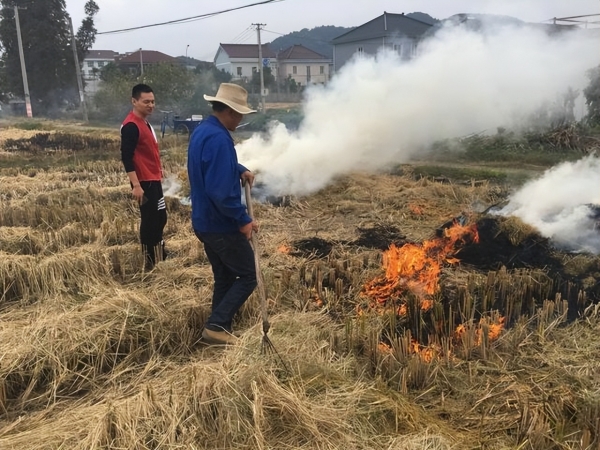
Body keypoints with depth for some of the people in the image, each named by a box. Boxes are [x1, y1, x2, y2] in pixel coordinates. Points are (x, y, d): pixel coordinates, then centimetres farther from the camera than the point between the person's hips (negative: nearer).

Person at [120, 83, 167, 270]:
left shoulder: (145, 123, 12)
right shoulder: (131, 126, -17)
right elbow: (126, 157, -22)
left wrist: (159, 172, 22)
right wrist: (136, 185, -26)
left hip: (154, 180, 10)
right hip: (144, 182, -9)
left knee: (160, 218, 18)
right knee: (150, 221, -2)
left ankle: (158, 254, 34)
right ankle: (150, 262, 10)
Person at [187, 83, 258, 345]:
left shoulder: (202, 130, 10)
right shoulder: (218, 138, -24)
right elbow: (221, 191, -30)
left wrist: (241, 170, 13)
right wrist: (243, 220, -21)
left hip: (204, 221, 10)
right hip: (222, 225, -10)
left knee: (224, 277, 18)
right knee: (248, 276, 3)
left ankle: (219, 327, 25)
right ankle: (216, 325, 0)